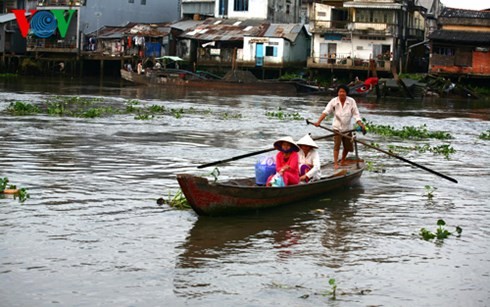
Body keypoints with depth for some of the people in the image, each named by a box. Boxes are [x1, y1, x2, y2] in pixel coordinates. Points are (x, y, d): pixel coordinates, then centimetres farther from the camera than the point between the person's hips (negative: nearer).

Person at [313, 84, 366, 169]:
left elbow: (356, 114, -10)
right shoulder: (334, 101, -11)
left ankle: (343, 161, 33)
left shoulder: (351, 101, -9)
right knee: (337, 145, -13)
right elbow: (326, 112, -19)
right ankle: (335, 163, -9)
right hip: (337, 127, -2)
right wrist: (318, 121, -31)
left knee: (348, 147, 11)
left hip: (348, 128, 3)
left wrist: (360, 124, -23)